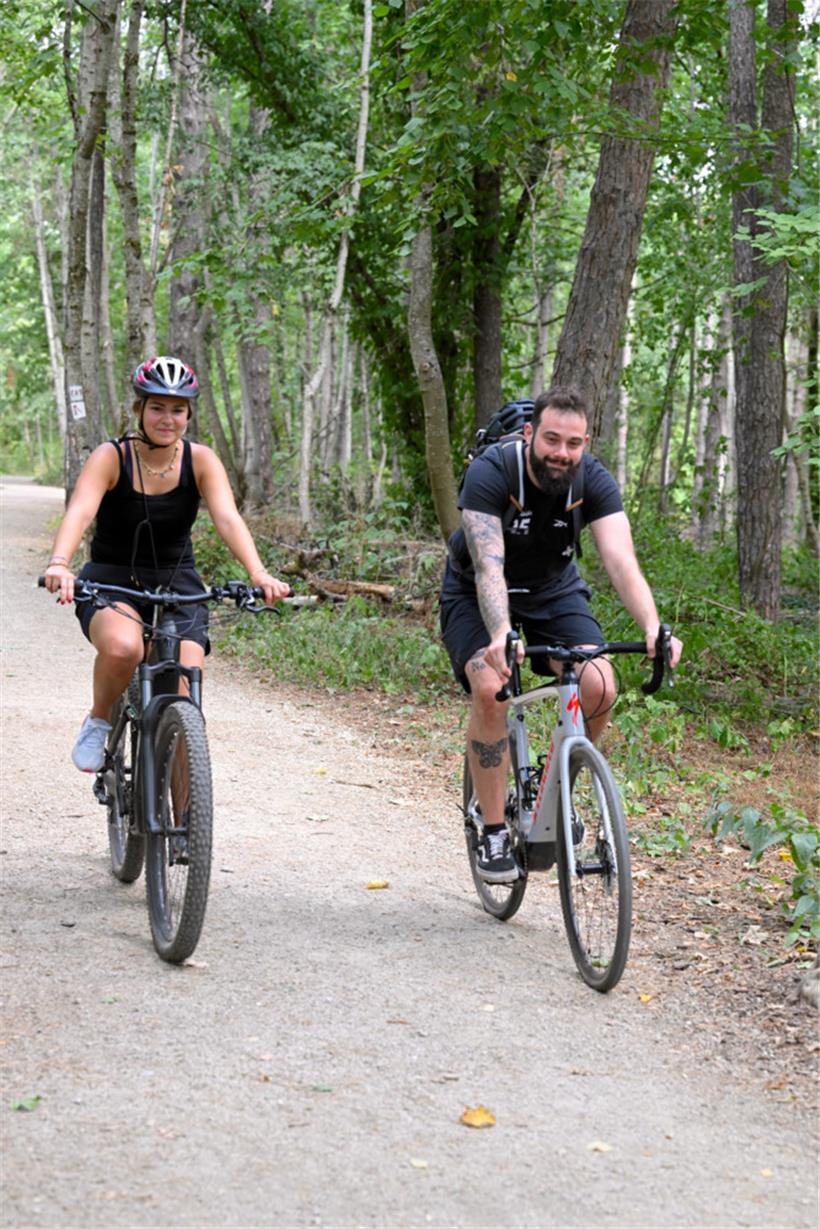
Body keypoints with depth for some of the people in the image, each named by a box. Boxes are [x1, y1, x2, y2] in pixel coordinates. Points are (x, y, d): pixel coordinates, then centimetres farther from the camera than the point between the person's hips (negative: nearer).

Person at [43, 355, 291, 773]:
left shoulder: (200, 461, -7)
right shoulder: (110, 458, -13)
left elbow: (228, 518, -22)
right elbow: (79, 512, -29)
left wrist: (258, 573, -40)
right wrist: (59, 564, -50)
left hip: (177, 585, 2)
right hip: (111, 582, -2)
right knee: (122, 647, -37)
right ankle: (99, 722, -6)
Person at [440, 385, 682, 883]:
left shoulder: (593, 480, -21)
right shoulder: (490, 473, -29)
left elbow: (621, 559, -33)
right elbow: (488, 565, -40)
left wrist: (653, 628, -50)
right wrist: (501, 635, -58)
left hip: (554, 590, 3)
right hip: (477, 595, -3)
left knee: (600, 688, -21)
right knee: (490, 688, -29)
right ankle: (494, 831, -15)